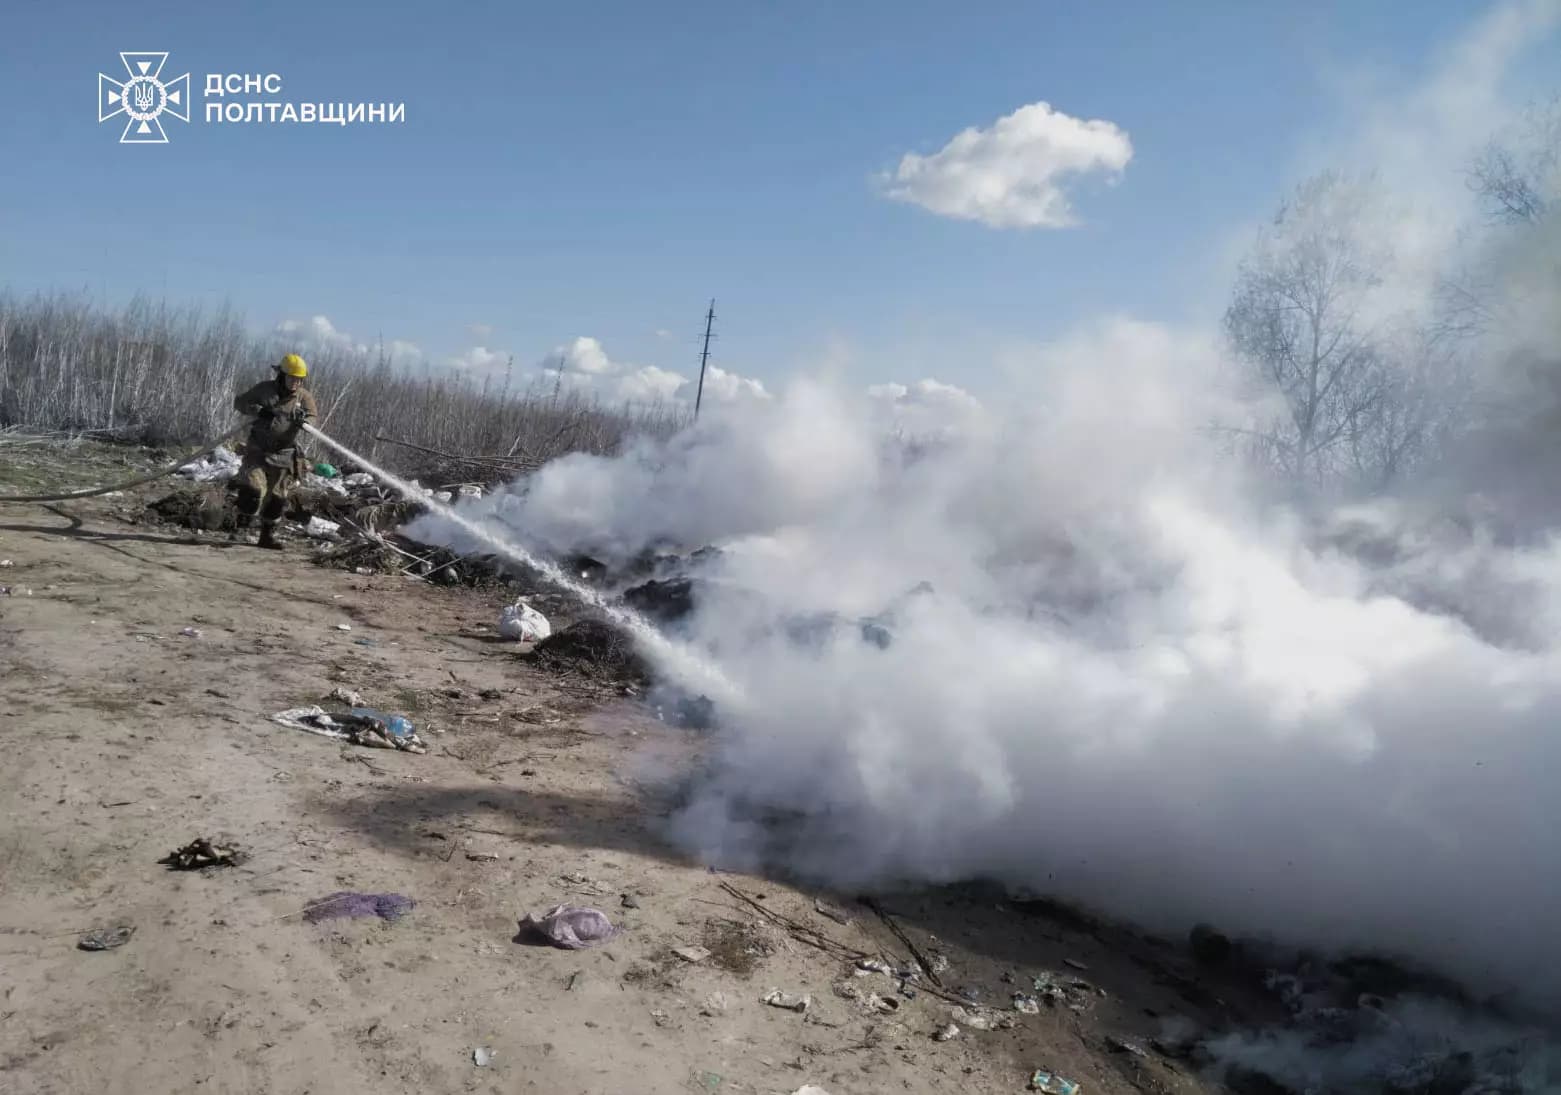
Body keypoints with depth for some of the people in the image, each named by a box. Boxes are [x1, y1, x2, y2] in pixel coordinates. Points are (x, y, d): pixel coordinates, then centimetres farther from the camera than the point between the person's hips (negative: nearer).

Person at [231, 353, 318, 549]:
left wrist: (303, 421, -33)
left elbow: (313, 417, -8)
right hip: (258, 450, -1)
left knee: (277, 496, 6)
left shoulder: (304, 396, -1)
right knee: (253, 487, -14)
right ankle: (243, 525, 4)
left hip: (283, 455, 2)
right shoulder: (264, 389, -3)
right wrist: (259, 410, -19)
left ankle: (268, 534, 19)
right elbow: (239, 402, 0)